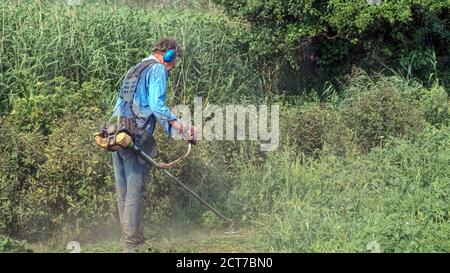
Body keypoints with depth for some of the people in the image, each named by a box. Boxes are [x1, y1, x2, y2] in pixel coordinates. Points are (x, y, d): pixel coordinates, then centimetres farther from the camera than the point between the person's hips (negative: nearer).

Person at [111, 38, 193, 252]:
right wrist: (175, 123, -22)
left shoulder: (135, 69, 25)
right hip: (137, 137, -9)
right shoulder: (157, 69, -2)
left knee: (123, 191, 12)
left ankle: (128, 239, 20)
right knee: (136, 191, -6)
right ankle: (132, 244, -6)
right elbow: (157, 104, -16)